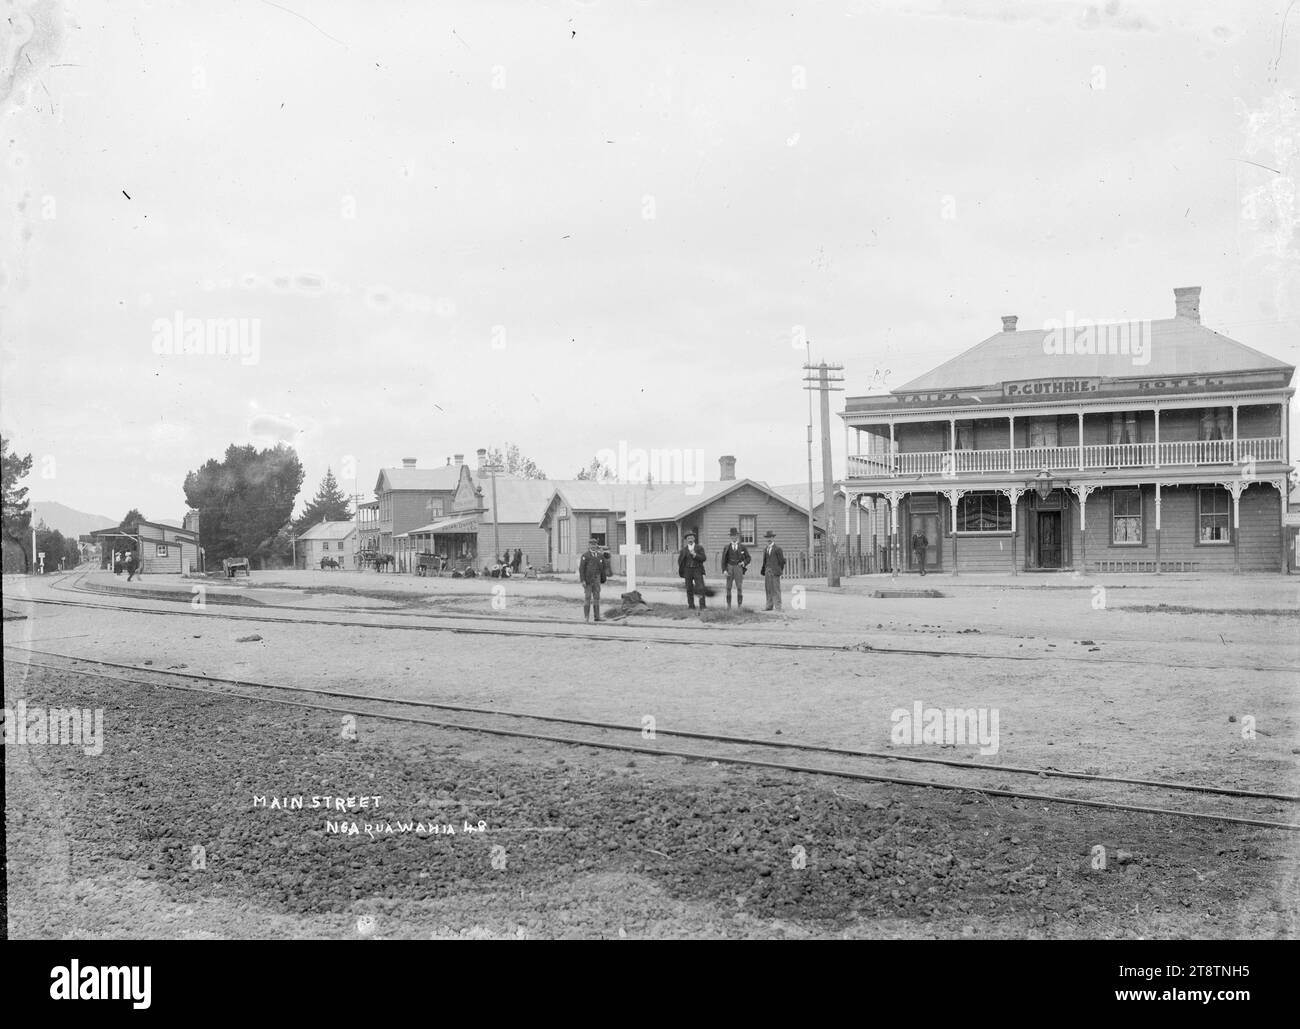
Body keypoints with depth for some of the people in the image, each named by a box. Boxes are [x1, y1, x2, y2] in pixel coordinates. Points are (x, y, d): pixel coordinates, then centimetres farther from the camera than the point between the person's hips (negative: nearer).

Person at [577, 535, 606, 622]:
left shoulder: (600, 556, 8)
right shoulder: (585, 556, -8)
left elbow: (602, 568, 12)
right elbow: (581, 568, -11)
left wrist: (602, 580, 10)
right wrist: (582, 580, -17)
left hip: (596, 580, 5)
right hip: (587, 580, -5)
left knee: (596, 598, 4)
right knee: (587, 598, -2)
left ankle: (597, 616, 7)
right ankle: (586, 617, 3)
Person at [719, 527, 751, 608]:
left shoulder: (743, 547, 4)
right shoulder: (727, 547, 6)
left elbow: (748, 558, 10)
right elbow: (724, 559, 3)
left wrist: (744, 562, -11)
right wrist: (724, 570, -9)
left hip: (739, 568, -1)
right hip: (729, 568, 1)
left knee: (739, 588, -6)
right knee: (728, 588, 0)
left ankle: (740, 605, -3)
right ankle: (728, 605, 4)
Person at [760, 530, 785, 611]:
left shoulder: (777, 548, -4)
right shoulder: (765, 549, 16)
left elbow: (782, 560, -1)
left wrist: (781, 570, 1)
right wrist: (763, 570, 10)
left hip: (775, 571, -6)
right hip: (767, 571, 6)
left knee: (776, 588, -7)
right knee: (768, 588, 3)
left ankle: (778, 606, -5)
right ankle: (769, 606, 6)